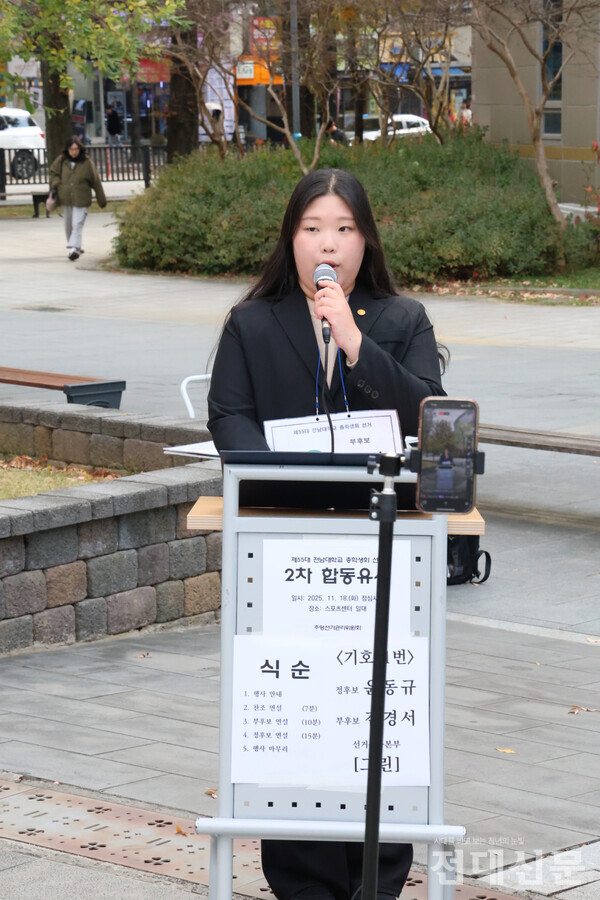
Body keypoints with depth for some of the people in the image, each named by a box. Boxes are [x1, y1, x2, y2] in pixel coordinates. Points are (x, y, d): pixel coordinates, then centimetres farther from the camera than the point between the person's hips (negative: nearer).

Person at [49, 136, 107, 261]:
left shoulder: (87, 163, -4)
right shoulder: (61, 161, 3)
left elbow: (96, 182, 2)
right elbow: (53, 173, 20)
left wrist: (101, 200, 6)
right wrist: (56, 184, -3)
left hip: (81, 200, -4)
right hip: (65, 199, 4)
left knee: (77, 225, -16)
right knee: (68, 226, 12)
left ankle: (73, 248, -24)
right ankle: (75, 248, 28)